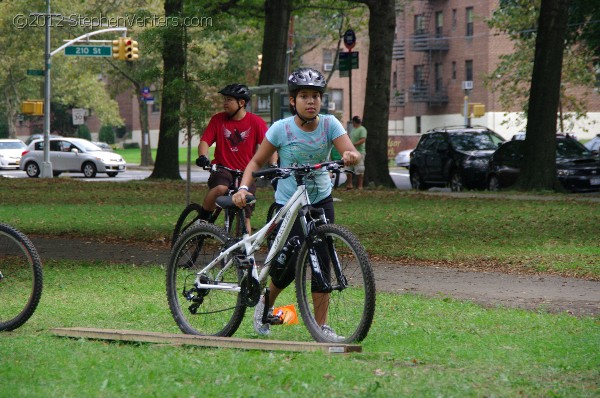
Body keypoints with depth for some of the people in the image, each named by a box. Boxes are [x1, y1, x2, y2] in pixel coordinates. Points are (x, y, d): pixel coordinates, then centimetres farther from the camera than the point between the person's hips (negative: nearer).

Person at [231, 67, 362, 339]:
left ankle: (321, 326, 0)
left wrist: (350, 156, -44)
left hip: (321, 200, 2)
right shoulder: (281, 129, -12)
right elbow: (257, 162, -4)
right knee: (290, 265, -6)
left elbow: (352, 153, -20)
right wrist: (243, 188, -20)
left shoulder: (329, 124, -8)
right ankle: (265, 302, 26)